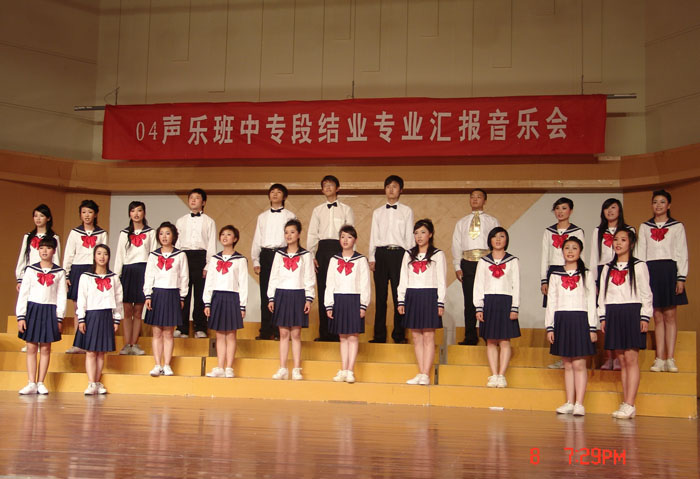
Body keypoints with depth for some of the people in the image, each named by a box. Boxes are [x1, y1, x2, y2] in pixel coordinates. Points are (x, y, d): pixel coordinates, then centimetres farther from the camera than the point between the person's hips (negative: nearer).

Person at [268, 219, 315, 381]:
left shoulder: (305, 255, 3)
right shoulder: (279, 254, 8)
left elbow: (309, 279, 2)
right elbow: (273, 277, 9)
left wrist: (309, 299, -5)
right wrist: (271, 298, 4)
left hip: (298, 296, -2)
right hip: (281, 295, 2)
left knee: (296, 334, 1)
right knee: (283, 333, 4)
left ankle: (296, 370, 5)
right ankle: (282, 369, 8)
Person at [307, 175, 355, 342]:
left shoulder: (346, 209, 8)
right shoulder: (318, 210, 14)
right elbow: (312, 234, 11)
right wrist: (311, 256, 1)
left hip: (340, 249, -2)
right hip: (323, 249, 2)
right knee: (323, 290, 1)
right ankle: (324, 332, 5)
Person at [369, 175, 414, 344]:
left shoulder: (406, 211, 9)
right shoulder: (377, 212, 15)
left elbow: (410, 236, 6)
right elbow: (373, 236, 14)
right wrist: (372, 258, 6)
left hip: (399, 253, -2)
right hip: (381, 254, 2)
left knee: (399, 295, -5)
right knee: (380, 295, 1)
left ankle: (399, 336, 1)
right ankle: (379, 335, 6)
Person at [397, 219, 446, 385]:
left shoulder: (437, 255, 3)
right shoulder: (408, 255, 14)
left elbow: (441, 281, 0)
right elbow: (403, 279, 13)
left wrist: (440, 303, -7)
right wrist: (401, 301, 6)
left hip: (429, 297, -4)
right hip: (412, 297, 4)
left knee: (428, 336, -4)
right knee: (416, 337, 4)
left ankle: (426, 374, -5)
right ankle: (420, 373, 8)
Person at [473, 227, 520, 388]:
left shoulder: (513, 261, 6)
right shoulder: (483, 261, 8)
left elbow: (516, 286, 3)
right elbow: (478, 285, 6)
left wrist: (514, 308, -5)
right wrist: (479, 308, -2)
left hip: (506, 302, -1)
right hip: (488, 302, 1)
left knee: (505, 341, -3)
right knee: (491, 341, 2)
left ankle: (502, 376, 1)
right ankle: (494, 376, 7)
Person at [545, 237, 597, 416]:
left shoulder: (586, 275, 5)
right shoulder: (555, 275, 11)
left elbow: (592, 302, 2)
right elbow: (551, 302, 10)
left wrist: (592, 328, -4)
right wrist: (549, 327, 3)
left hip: (580, 319, -2)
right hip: (561, 320, 3)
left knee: (579, 363, -6)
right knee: (567, 364, 6)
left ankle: (579, 404, -4)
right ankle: (569, 402, 10)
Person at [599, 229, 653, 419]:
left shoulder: (639, 266, 2)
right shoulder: (608, 268, 14)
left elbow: (646, 293, -1)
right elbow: (602, 294, 15)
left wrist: (645, 317, -8)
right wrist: (603, 317, 8)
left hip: (632, 313, -4)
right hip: (613, 315, 5)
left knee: (631, 359, -9)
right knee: (622, 360, 5)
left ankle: (630, 405, -10)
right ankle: (626, 405, 6)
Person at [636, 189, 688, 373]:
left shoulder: (677, 226, 8)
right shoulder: (644, 227, 13)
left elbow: (682, 253, 4)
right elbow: (640, 253, 11)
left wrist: (681, 278, -4)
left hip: (670, 270, -2)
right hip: (650, 271, 2)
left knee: (670, 316, -3)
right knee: (658, 317, 2)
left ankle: (670, 359, -2)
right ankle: (659, 359, 2)